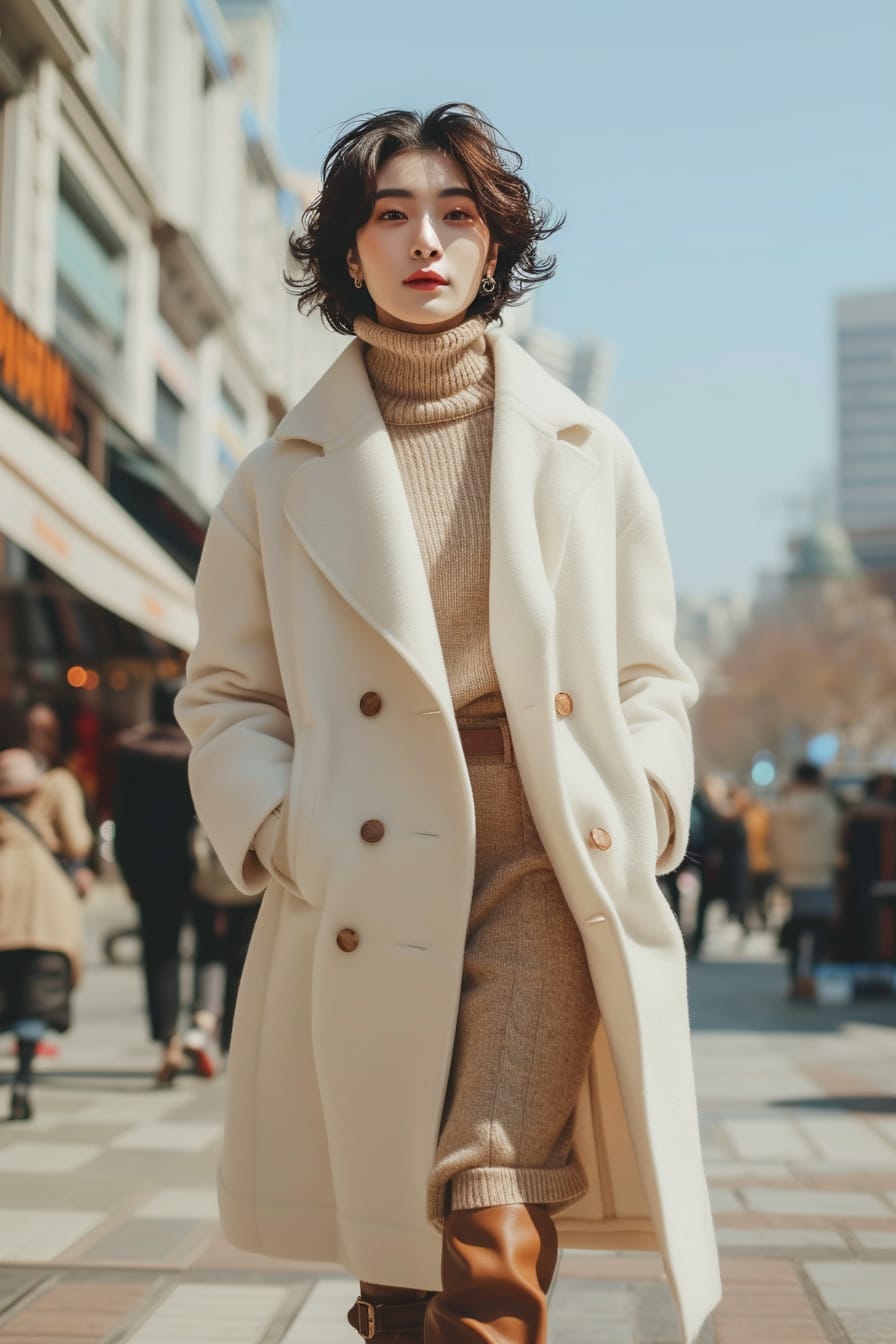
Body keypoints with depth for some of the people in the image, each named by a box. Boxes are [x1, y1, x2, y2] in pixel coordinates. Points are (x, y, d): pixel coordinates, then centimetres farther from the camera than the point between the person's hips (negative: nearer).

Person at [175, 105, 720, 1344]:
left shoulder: (587, 456, 11)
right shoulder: (286, 477, 9)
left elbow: (650, 675, 15)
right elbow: (225, 696, 11)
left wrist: (642, 809, -2)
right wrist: (281, 832, -5)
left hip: (543, 869, 0)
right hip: (367, 901, 1)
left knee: (492, 1238, -19)